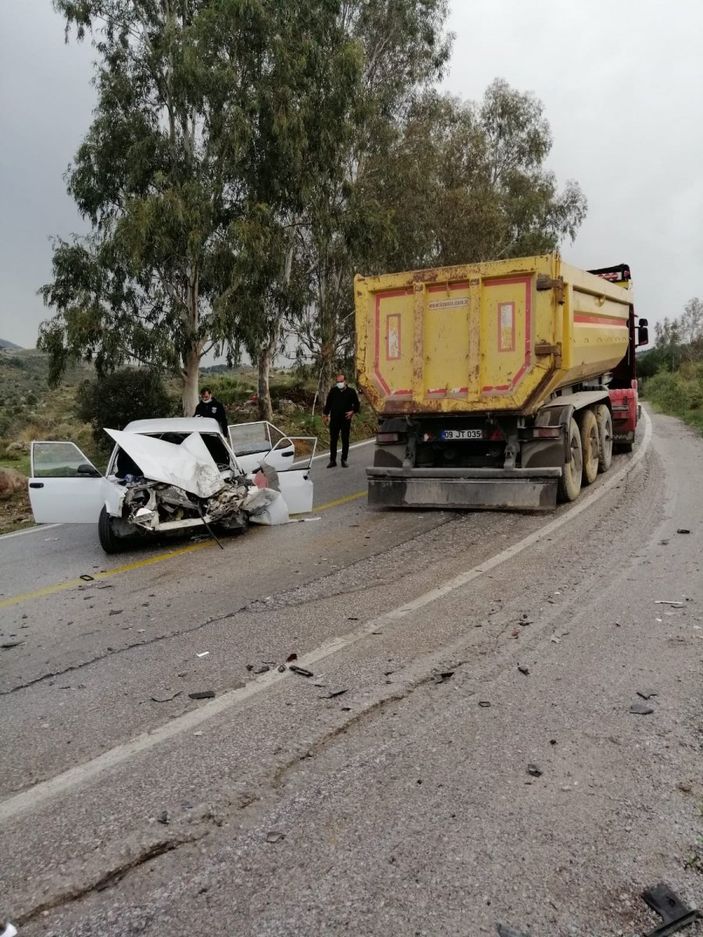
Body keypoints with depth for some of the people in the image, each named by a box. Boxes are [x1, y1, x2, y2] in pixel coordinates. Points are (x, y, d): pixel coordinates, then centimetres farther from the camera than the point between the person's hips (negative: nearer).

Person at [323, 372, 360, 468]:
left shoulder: (351, 391, 2)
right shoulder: (333, 391, 6)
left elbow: (356, 404, 8)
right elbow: (328, 403, 12)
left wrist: (352, 411, -8)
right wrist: (326, 414, 7)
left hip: (346, 419, -1)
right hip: (334, 419, 1)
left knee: (345, 440, 4)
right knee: (333, 440, 3)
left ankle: (344, 460, 13)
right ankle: (332, 460, 10)